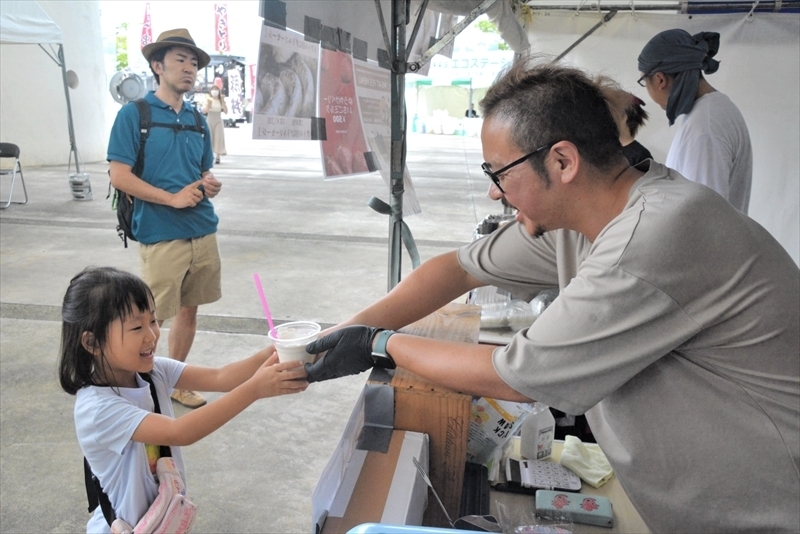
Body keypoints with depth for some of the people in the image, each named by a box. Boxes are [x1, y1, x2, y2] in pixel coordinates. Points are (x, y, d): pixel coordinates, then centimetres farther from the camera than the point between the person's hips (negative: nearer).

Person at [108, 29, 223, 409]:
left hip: (203, 232, 6)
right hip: (160, 236, -6)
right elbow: (119, 176, -11)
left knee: (189, 309, 14)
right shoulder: (133, 114, -4)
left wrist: (211, 186, -2)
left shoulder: (197, 119, 13)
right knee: (151, 317, 1)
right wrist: (172, 198, -17)